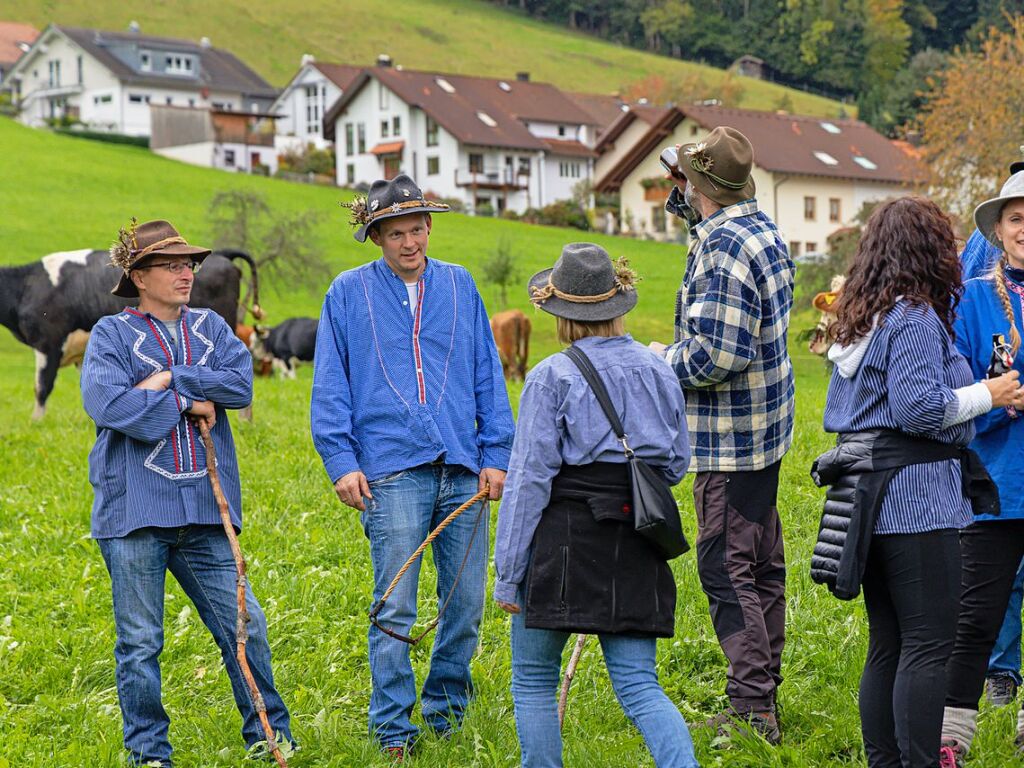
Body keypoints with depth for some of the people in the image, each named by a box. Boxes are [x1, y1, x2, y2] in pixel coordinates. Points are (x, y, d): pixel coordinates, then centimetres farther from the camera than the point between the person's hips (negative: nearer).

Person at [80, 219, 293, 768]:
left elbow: (240, 385, -3)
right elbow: (107, 402, -16)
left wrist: (168, 379, -11)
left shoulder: (210, 328, 14)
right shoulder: (112, 334, 1)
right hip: (135, 512, -3)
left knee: (244, 625, 5)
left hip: (203, 511, 3)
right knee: (140, 641, 3)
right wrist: (187, 404, -10)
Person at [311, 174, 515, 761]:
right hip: (392, 471, -3)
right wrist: (341, 461, -4)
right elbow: (331, 386, 5)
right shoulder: (349, 293, 6)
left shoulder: (459, 285, 12)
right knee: (395, 609, -6)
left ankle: (446, 710, 23)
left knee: (466, 603, 5)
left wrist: (496, 454, 8)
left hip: (462, 469, 3)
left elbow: (487, 376, 14)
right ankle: (393, 729, 2)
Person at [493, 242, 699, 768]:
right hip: (634, 546, 5)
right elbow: (677, 464, 14)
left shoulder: (552, 376, -9)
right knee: (638, 685, 5)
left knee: (533, 680, 11)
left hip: (563, 543, -5)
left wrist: (508, 574, -5)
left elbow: (529, 478, -9)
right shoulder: (657, 371, 6)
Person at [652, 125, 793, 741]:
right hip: (766, 428, 10)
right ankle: (765, 688, 26)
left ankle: (752, 709, -4)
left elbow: (719, 354, -26)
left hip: (730, 437, -10)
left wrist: (665, 360, -11)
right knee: (762, 562, 16)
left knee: (726, 567, -6)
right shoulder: (764, 230, 10)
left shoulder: (724, 248, -21)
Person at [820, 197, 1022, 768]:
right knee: (930, 643, -7)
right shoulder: (914, 318, -13)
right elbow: (922, 406, -20)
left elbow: (837, 412, 21)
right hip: (917, 497, -9)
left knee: (887, 645, 13)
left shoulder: (859, 319, 16)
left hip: (871, 497, 9)